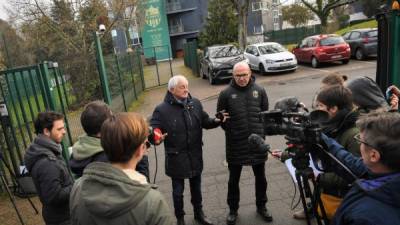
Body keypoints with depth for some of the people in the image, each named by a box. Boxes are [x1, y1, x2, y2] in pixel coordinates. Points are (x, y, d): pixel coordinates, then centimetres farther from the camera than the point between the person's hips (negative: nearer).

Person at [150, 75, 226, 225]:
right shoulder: (162, 109, -16)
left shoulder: (195, 103, -1)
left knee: (196, 187, 23)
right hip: (176, 158, -4)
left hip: (195, 156, 4)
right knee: (178, 191, 14)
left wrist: (217, 121, -15)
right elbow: (153, 129, -18)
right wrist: (156, 137, -41)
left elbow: (205, 121, 5)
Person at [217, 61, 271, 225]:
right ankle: (233, 210, 32)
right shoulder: (226, 94, -7)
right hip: (235, 145, -2)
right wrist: (232, 131, -2)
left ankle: (261, 206, 39)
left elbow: (265, 113, 10)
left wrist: (260, 130, 3)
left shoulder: (259, 91, 0)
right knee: (233, 180, 12)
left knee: (260, 178, 17)